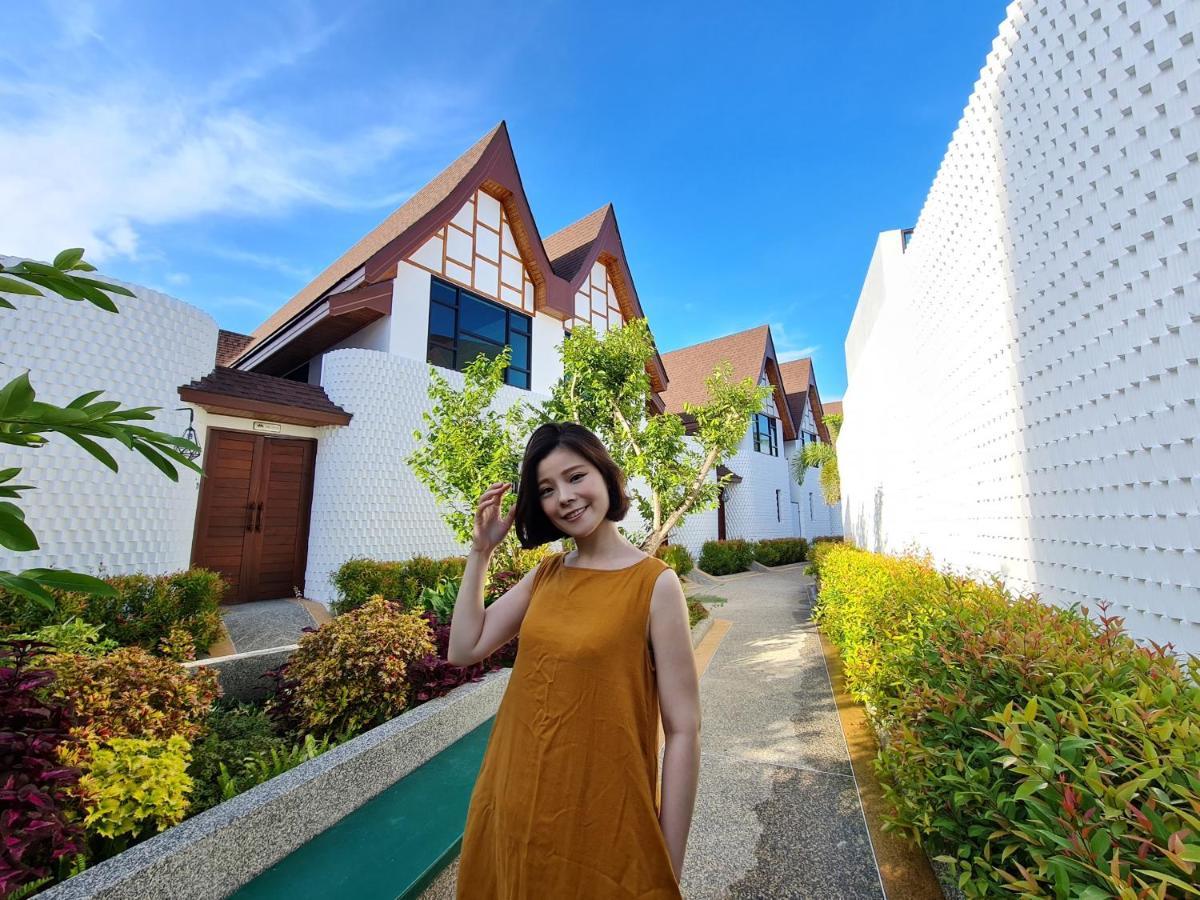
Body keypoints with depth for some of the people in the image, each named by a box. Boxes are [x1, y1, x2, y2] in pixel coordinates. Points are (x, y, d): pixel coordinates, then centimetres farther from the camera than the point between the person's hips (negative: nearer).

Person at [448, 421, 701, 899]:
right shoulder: (546, 574, 1)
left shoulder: (655, 583, -17)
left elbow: (683, 731, -15)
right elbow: (464, 649, -2)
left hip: (600, 826, -5)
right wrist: (481, 549, -6)